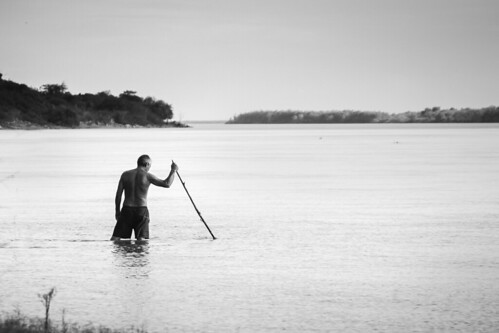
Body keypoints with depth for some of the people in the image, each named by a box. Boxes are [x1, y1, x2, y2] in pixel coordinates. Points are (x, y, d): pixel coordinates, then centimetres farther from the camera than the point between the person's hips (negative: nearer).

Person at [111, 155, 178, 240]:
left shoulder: (125, 175, 4)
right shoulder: (147, 176, -4)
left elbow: (118, 194, 4)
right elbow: (167, 184, -6)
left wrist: (117, 211, 12)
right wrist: (173, 171, 9)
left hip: (127, 209, 2)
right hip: (142, 210, -2)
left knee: (116, 237, 3)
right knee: (141, 239, -5)